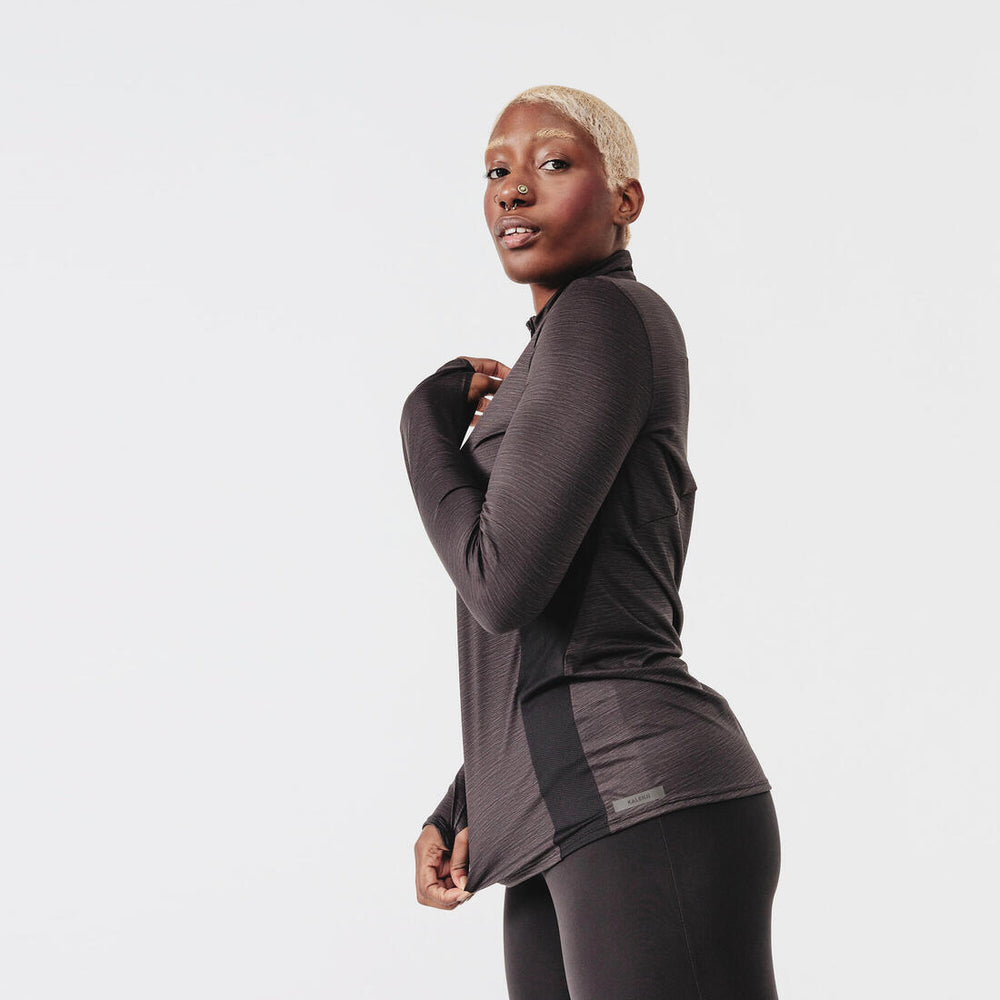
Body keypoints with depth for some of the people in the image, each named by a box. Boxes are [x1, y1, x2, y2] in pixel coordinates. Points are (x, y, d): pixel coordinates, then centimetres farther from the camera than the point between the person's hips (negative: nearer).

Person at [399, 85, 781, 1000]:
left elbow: (502, 581, -13)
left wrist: (428, 422, 4)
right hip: (568, 832, 10)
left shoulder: (606, 316, -4)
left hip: (643, 807, -10)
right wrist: (461, 813, 18)